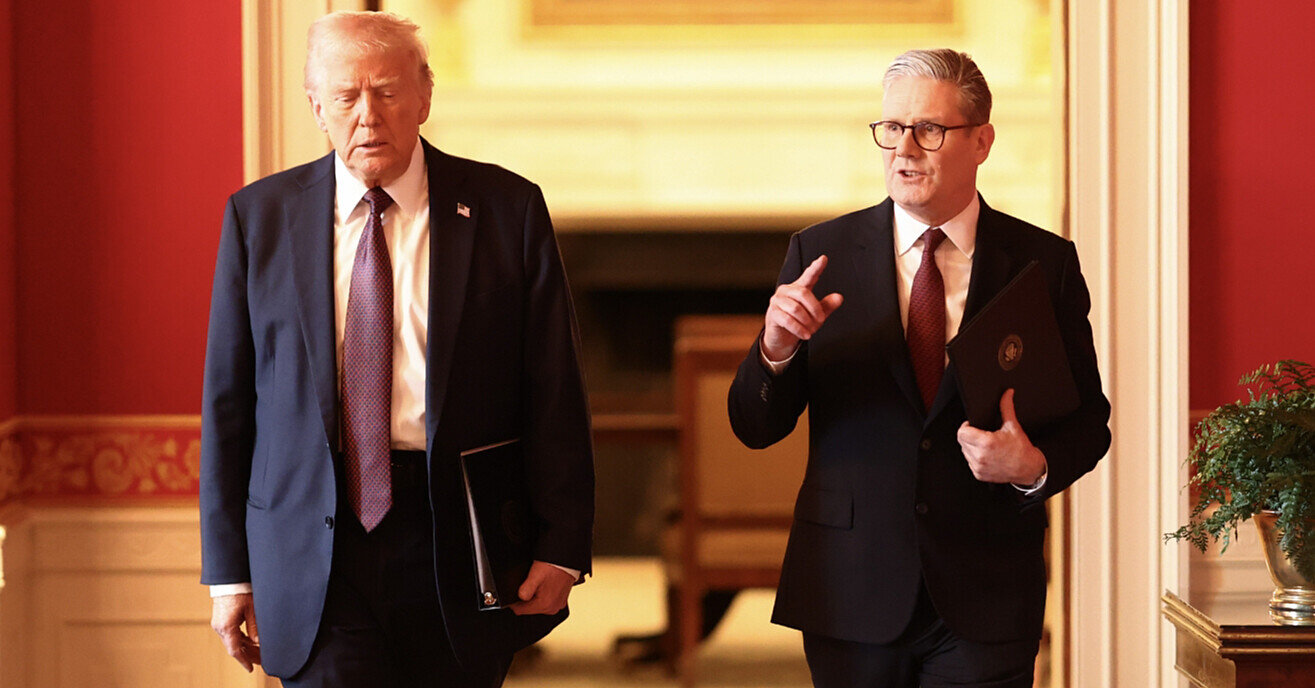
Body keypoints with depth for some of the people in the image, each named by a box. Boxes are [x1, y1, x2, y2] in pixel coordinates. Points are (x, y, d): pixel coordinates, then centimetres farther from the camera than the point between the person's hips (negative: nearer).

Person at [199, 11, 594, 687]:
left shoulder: (507, 208, 2)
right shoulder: (259, 217, 5)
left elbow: (555, 393, 1)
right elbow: (227, 399, 6)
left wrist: (560, 549, -6)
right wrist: (229, 571, 2)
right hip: (315, 547, 0)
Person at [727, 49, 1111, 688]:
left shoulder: (1044, 262, 1)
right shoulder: (820, 253, 2)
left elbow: (1087, 418, 7)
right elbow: (754, 427, 0)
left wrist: (1036, 467, -14)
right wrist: (776, 350, -20)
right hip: (851, 594, 1)